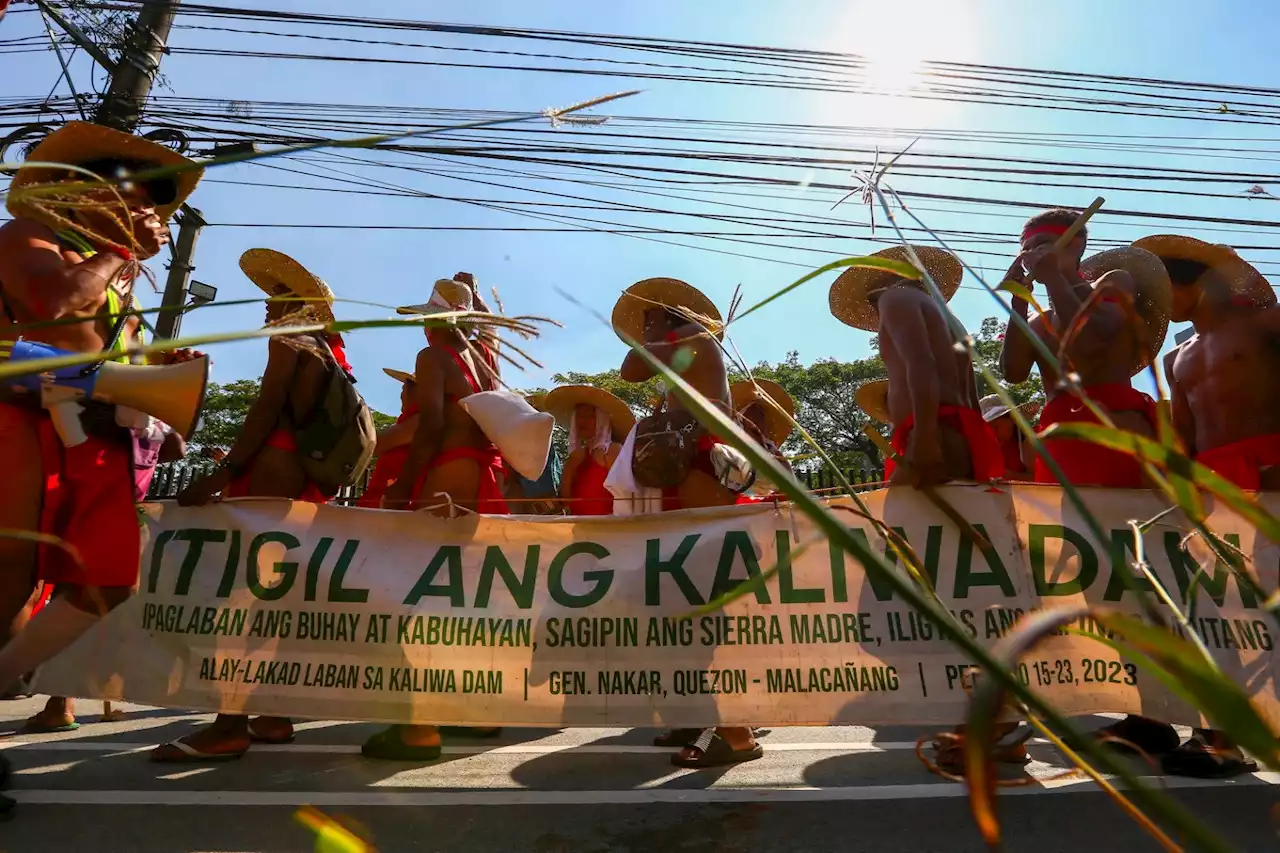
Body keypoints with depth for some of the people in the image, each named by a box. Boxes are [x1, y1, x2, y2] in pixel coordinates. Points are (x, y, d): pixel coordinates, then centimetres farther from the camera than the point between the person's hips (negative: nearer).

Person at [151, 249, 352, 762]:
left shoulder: (288, 340, 0)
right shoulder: (326, 352, 25)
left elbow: (268, 407, -13)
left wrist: (223, 473, -20)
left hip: (273, 471, -9)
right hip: (305, 479, 9)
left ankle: (230, 726, -14)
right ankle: (274, 716, 11)